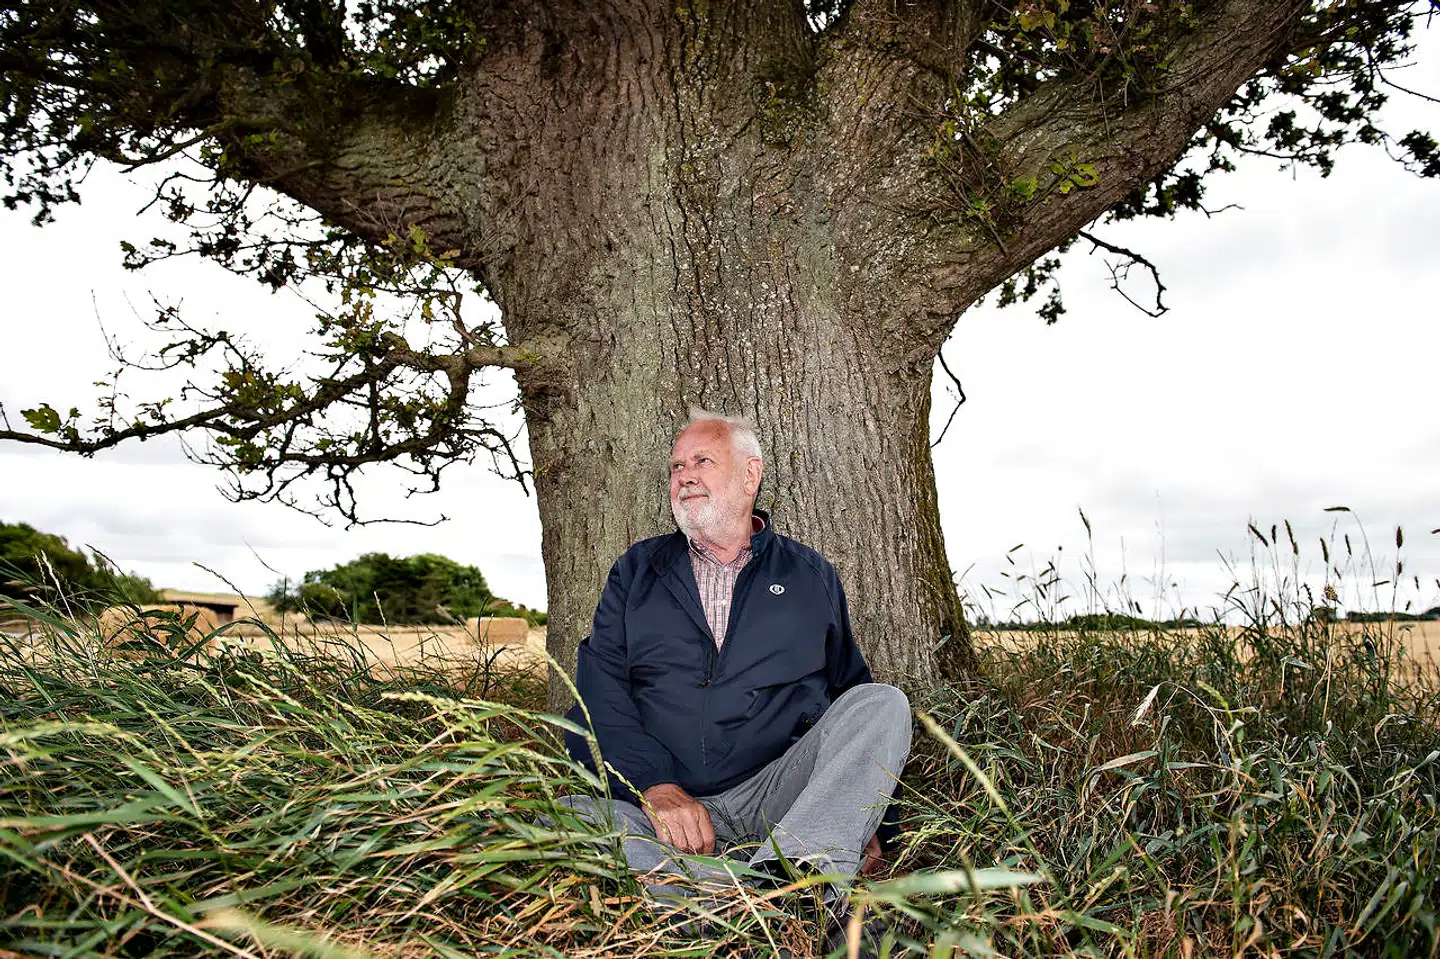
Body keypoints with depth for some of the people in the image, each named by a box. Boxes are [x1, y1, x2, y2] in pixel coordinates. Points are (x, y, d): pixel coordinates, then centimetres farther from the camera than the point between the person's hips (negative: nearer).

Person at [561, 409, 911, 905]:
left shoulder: (810, 574, 16)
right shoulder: (637, 571, 15)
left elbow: (852, 691, 16)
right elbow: (599, 687, 3)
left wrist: (869, 821, 2)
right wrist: (656, 786, -14)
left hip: (780, 795, 0)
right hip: (655, 803, 0)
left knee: (884, 703, -20)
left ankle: (799, 864, -40)